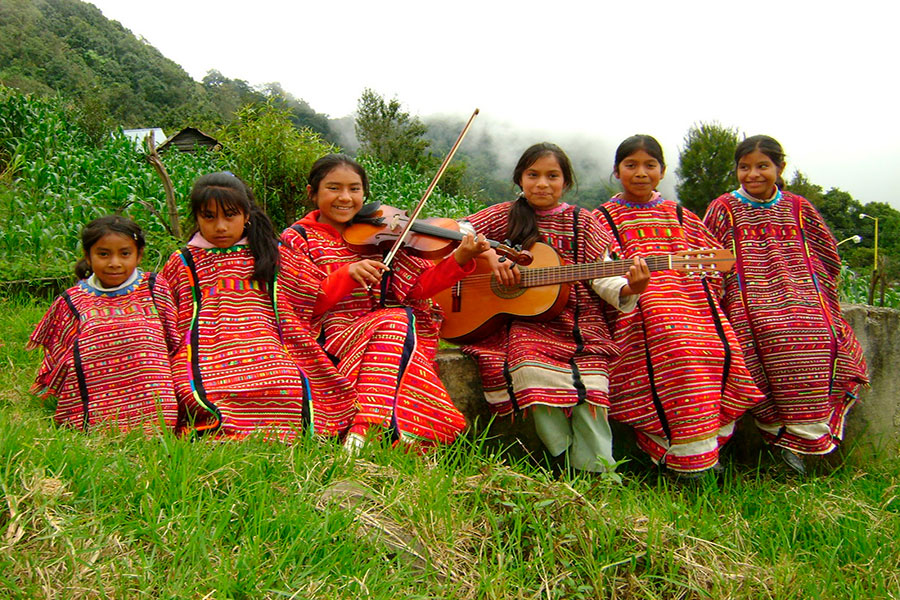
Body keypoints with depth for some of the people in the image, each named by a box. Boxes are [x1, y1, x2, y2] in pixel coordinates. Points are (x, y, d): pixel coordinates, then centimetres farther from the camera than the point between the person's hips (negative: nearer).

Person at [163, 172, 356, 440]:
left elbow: (286, 316, 19)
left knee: (291, 382, -32)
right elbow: (174, 328, 17)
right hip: (210, 357, 0)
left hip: (265, 352, 1)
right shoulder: (183, 263, 18)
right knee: (214, 390, -35)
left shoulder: (267, 255, 20)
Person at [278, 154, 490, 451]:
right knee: (399, 318, -29)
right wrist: (348, 274, -21)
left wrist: (459, 259, -14)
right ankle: (367, 427, -35)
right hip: (330, 341, -3)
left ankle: (362, 431, -35)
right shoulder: (297, 240, 6)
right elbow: (303, 306, -6)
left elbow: (417, 287, 3)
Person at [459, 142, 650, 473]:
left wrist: (627, 291, -21)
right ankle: (563, 462, -17)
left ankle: (594, 470, -10)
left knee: (589, 383, -24)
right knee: (529, 363, -31)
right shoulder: (506, 215, 11)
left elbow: (600, 274, 1)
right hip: (521, 321, 0)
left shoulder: (582, 222, 10)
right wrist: (491, 256, -10)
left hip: (577, 321, 1)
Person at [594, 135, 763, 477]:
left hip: (692, 299, 4)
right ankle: (685, 456, -22)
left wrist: (706, 299, 8)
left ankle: (706, 448, -7)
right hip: (640, 306, -4)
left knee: (722, 348, -22)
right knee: (675, 348, -31)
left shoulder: (680, 216, 24)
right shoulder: (605, 217, 13)